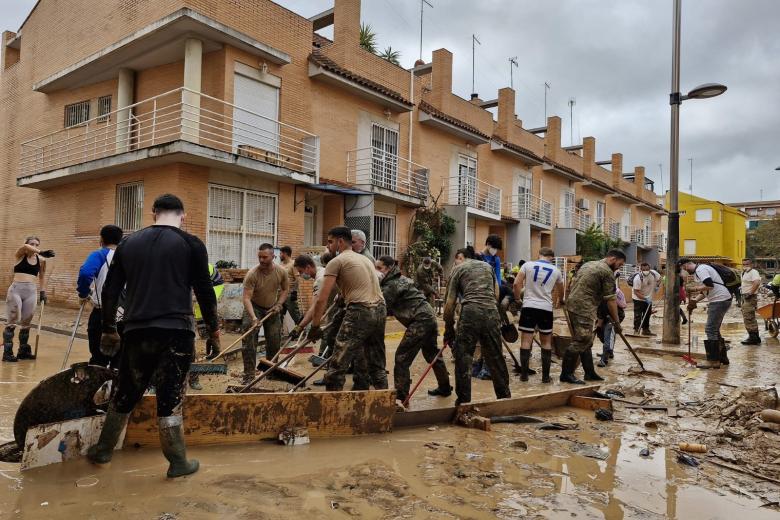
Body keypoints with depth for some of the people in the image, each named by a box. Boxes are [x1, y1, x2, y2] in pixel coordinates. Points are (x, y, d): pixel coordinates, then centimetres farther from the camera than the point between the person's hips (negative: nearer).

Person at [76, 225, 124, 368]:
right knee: (119, 360, 12)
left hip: (103, 314, -3)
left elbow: (85, 273, -22)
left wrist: (83, 294, -7)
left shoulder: (99, 255, -4)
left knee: (99, 360, 6)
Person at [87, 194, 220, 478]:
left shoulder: (128, 243, 10)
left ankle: (103, 450, 33)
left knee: (125, 393, 19)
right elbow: (205, 291, -2)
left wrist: (109, 330, 22)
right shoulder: (191, 244, -2)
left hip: (137, 332, 4)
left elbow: (110, 291, 12)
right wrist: (213, 330, 8)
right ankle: (178, 462, 10)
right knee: (170, 398, 3)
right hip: (176, 332, -4)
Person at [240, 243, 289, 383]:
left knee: (274, 342, 8)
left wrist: (278, 305, -12)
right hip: (254, 308, -3)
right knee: (249, 342, -12)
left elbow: (285, 289, 2)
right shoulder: (252, 274, -27)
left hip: (272, 308, 3)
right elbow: (247, 298, -28)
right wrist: (253, 317, -40)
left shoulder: (281, 272, -15)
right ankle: (249, 375, -3)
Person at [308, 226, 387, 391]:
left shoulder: (336, 262, 1)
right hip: (381, 310, 8)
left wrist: (314, 327, 3)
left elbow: (322, 299, -3)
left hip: (359, 312, -8)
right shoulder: (365, 258, 24)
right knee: (377, 365, 17)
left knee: (337, 365, -2)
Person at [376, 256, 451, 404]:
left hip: (420, 321, -11)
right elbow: (390, 309, 16)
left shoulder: (392, 285, -12)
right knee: (432, 354, 24)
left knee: (402, 357, -7)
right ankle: (445, 387, 40)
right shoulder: (398, 279, 17)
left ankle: (401, 396, -5)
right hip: (429, 317, 11)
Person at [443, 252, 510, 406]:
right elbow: (496, 294, 20)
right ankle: (505, 396, 24)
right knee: (495, 357, 14)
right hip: (492, 312, 4)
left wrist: (448, 329, 15)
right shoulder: (487, 266, 25)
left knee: (463, 357, 5)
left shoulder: (457, 270, 14)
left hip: (470, 312, -4)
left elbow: (449, 304, 8)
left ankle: (463, 400, 7)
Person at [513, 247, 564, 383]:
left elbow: (516, 283, -6)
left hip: (529, 306, -1)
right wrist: (559, 301, 46)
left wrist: (518, 297, 11)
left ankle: (524, 374, 5)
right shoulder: (556, 271, 9)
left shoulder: (528, 265, 2)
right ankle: (546, 376, 14)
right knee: (546, 342, 12)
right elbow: (561, 291, 25)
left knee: (526, 340, 4)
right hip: (546, 309, 1)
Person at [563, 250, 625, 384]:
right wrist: (616, 322, -2)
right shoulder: (607, 272, -7)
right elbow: (611, 300, -8)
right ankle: (566, 374, -3)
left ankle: (589, 373, 20)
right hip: (583, 309, -10)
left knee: (586, 342, 14)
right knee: (580, 342, -6)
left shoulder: (587, 264, 20)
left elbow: (572, 284, 22)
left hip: (572, 304, 10)